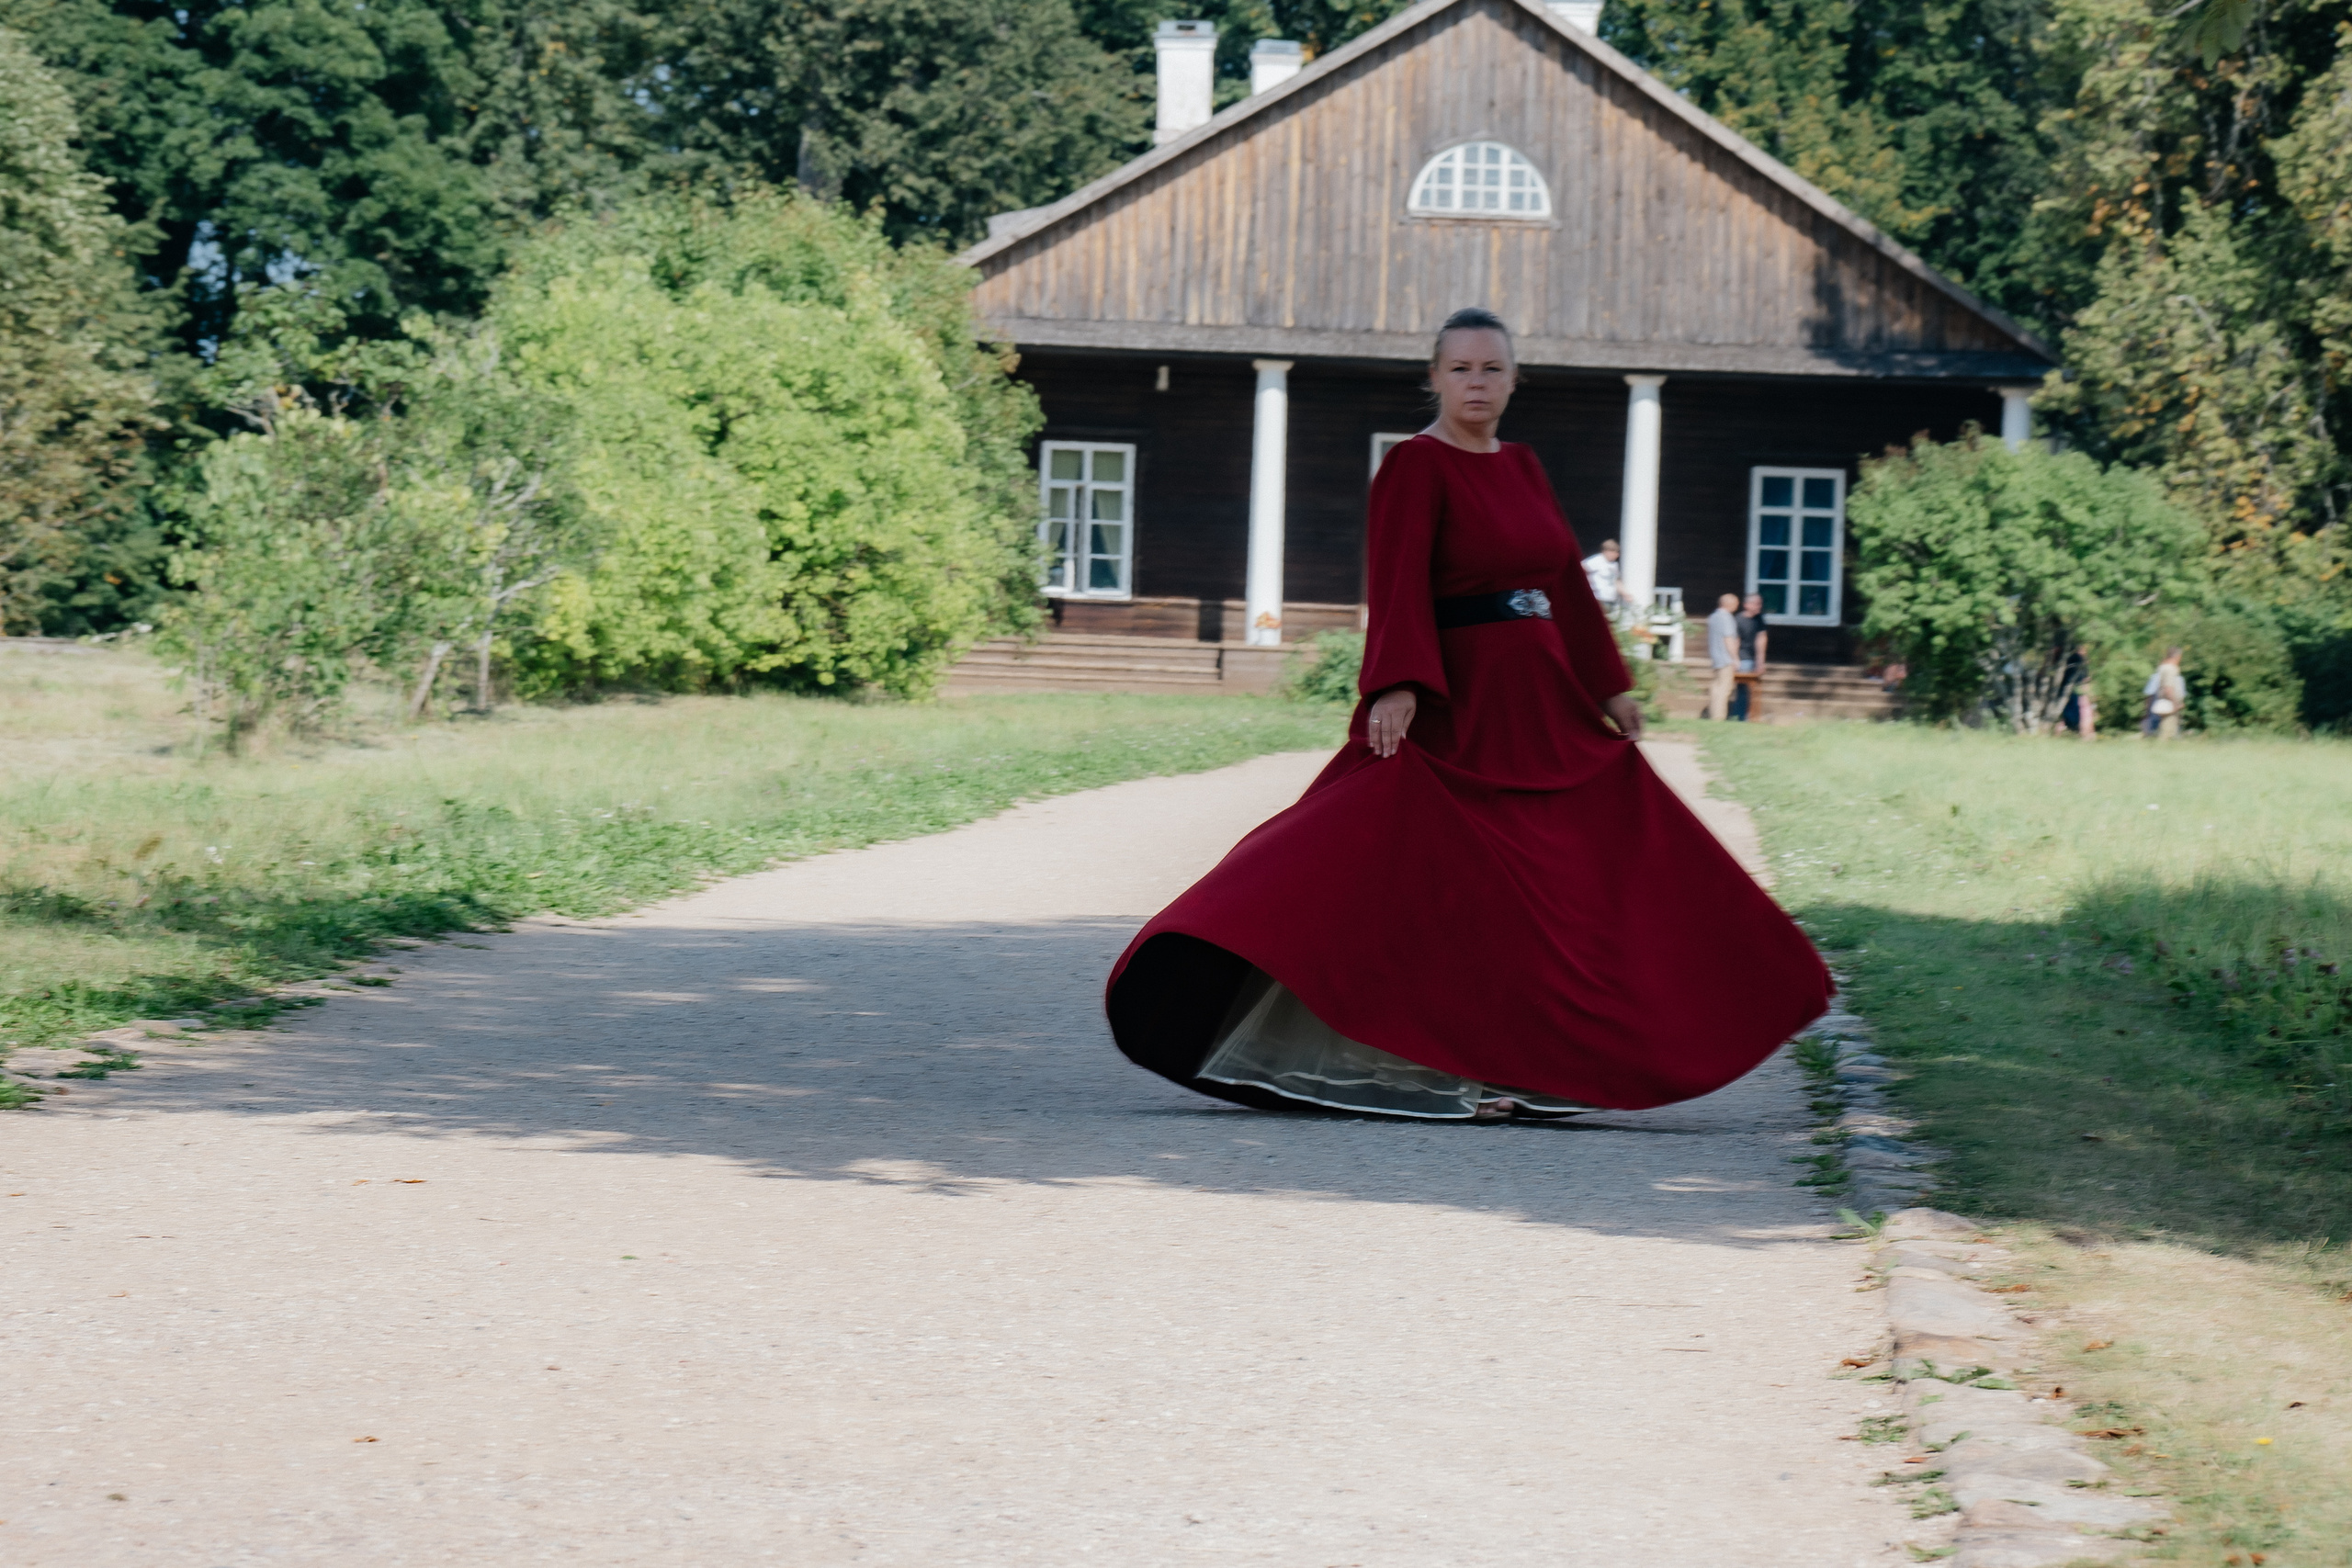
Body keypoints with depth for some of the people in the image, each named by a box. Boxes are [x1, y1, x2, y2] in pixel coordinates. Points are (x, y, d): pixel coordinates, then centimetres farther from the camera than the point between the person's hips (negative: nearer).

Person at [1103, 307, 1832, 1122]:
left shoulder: (1521, 466, 15)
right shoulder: (1416, 465, -7)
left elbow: (1568, 581, 17)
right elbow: (1397, 580, -19)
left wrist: (1610, 686, 14)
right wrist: (1399, 684, -32)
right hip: (1456, 703, -8)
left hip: (1544, 704, 8)